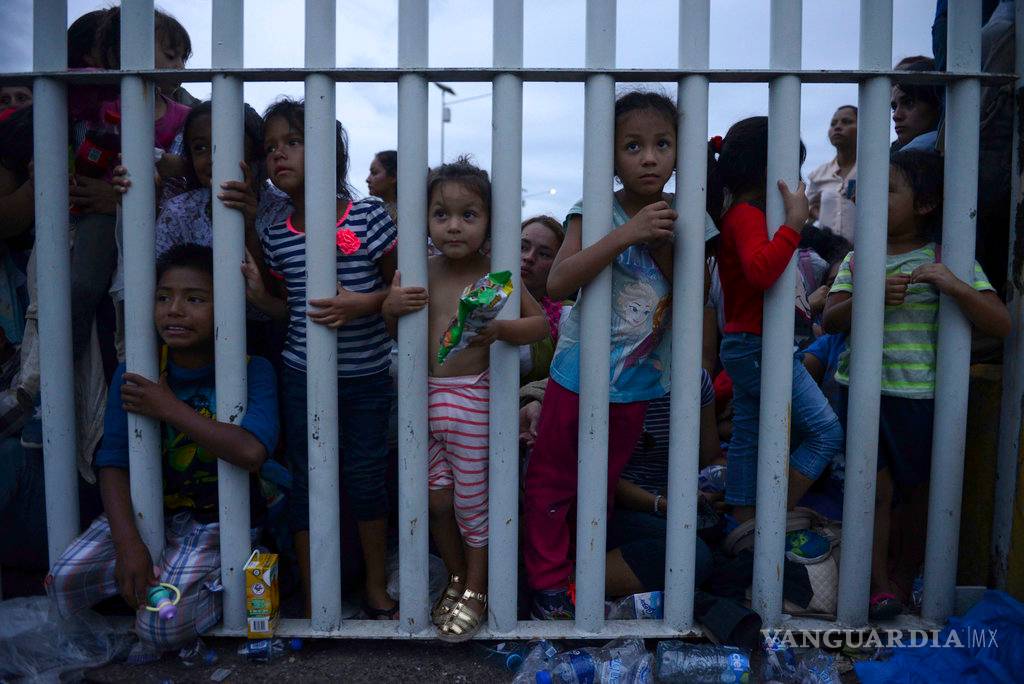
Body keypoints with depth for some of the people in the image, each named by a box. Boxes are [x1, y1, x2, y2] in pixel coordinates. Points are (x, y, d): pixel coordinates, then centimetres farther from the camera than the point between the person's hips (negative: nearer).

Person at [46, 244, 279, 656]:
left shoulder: (252, 371, -14)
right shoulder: (134, 373, -4)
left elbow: (252, 452, -31)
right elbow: (113, 463, -7)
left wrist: (170, 409, -24)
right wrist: (127, 542, -21)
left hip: (216, 519, -4)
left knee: (163, 626, -20)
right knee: (64, 582, -16)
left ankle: (220, 581, 10)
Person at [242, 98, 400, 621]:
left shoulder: (369, 217, -8)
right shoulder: (276, 236, 3)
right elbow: (291, 309, 11)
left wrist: (366, 303, -21)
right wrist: (258, 295, -8)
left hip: (368, 377, -2)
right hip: (303, 376, 2)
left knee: (366, 476, 9)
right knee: (307, 481, 8)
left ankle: (376, 587, 30)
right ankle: (313, 602, 24)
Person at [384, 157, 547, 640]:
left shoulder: (495, 274, -8)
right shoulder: (422, 273, 3)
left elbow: (540, 323, -7)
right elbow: (398, 332, 13)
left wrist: (500, 329, -26)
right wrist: (392, 306, -10)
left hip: (473, 399, -4)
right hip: (426, 396, 4)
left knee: (472, 498, 7)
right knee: (436, 499, 12)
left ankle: (475, 590, 27)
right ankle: (456, 579, 35)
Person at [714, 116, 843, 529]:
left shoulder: (736, 215, 16)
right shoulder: (748, 215, -17)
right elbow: (761, 270, -34)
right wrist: (794, 222, -29)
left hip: (743, 347, 11)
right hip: (758, 346, -11)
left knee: (746, 436, 14)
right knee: (826, 432, -5)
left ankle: (743, 524, 24)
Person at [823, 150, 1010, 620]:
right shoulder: (858, 259, 6)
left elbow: (1001, 325, -7)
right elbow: (830, 320, -4)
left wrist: (955, 288, -23)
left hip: (918, 393, -1)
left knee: (918, 491, 12)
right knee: (876, 487, 0)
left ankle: (907, 572, 32)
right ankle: (879, 583, 12)